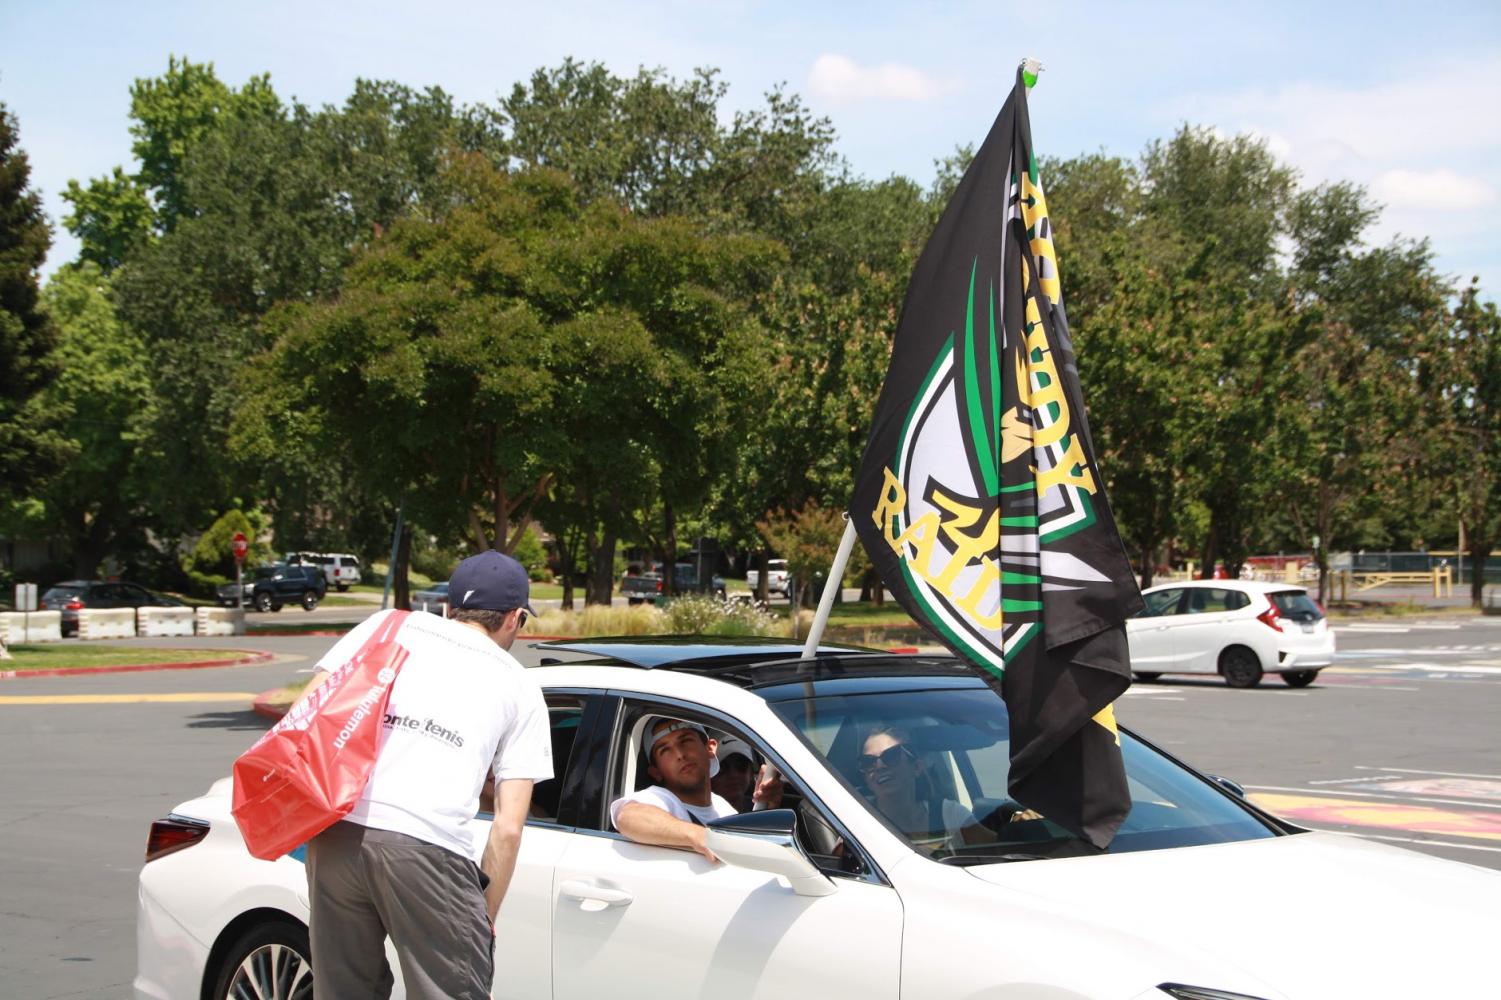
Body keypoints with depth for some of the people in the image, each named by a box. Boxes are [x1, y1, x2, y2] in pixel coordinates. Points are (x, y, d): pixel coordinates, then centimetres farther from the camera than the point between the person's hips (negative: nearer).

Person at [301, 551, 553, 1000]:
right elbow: (508, 827, 11)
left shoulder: (388, 626, 21)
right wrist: (486, 917, 18)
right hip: (430, 848, -3)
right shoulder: (519, 689, 17)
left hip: (337, 833, 3)